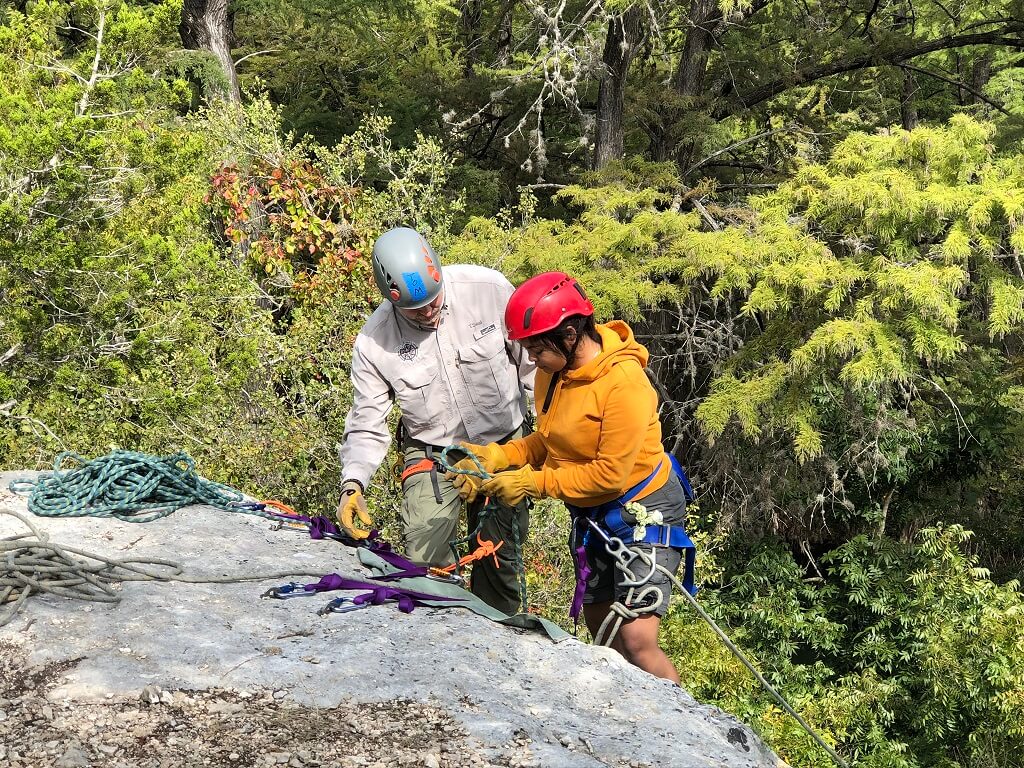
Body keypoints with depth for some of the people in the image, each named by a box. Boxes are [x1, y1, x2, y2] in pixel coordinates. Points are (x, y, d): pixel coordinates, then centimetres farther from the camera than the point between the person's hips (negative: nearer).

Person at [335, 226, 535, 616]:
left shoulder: (488, 288, -17)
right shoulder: (374, 341, -15)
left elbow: (533, 359, -4)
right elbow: (367, 423, -7)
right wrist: (353, 483, -22)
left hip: (504, 445, 1)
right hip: (432, 453, 0)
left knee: (501, 559, 10)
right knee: (424, 561, -12)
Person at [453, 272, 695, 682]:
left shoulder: (623, 381, -28)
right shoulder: (553, 372, -4)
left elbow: (609, 473, -27)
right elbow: (550, 441, 7)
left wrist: (534, 483, -21)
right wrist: (498, 456, -9)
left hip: (644, 511, -8)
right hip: (593, 514, 8)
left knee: (637, 641, -14)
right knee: (600, 630, 17)